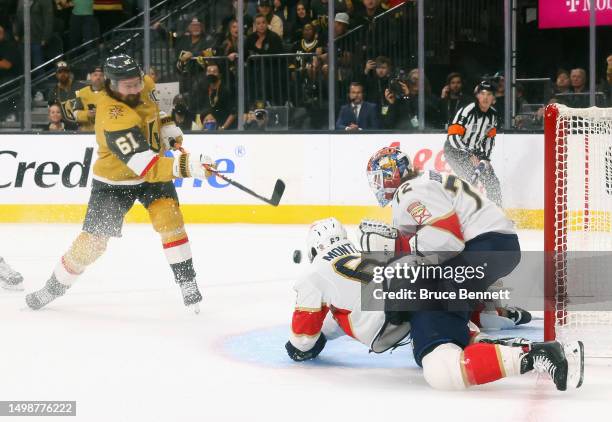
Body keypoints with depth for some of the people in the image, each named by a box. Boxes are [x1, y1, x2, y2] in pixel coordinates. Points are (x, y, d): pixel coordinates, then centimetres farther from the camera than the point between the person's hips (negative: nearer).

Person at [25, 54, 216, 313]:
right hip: (114, 180, -5)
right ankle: (55, 286, 24)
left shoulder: (144, 86, -15)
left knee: (168, 216, -21)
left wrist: (168, 128, 3)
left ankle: (187, 282, -15)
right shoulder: (115, 119, -38)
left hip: (155, 167, 5)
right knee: (93, 241, 0)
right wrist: (188, 166, -52)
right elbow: (147, 168, -43)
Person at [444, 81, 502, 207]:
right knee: (470, 179, -24)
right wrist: (469, 156, -26)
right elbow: (453, 136, -27)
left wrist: (485, 156, -2)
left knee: (492, 182, 4)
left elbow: (490, 137, 11)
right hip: (455, 149, -7)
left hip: (475, 151, 7)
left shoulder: (493, 114, -2)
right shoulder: (467, 111, -25)